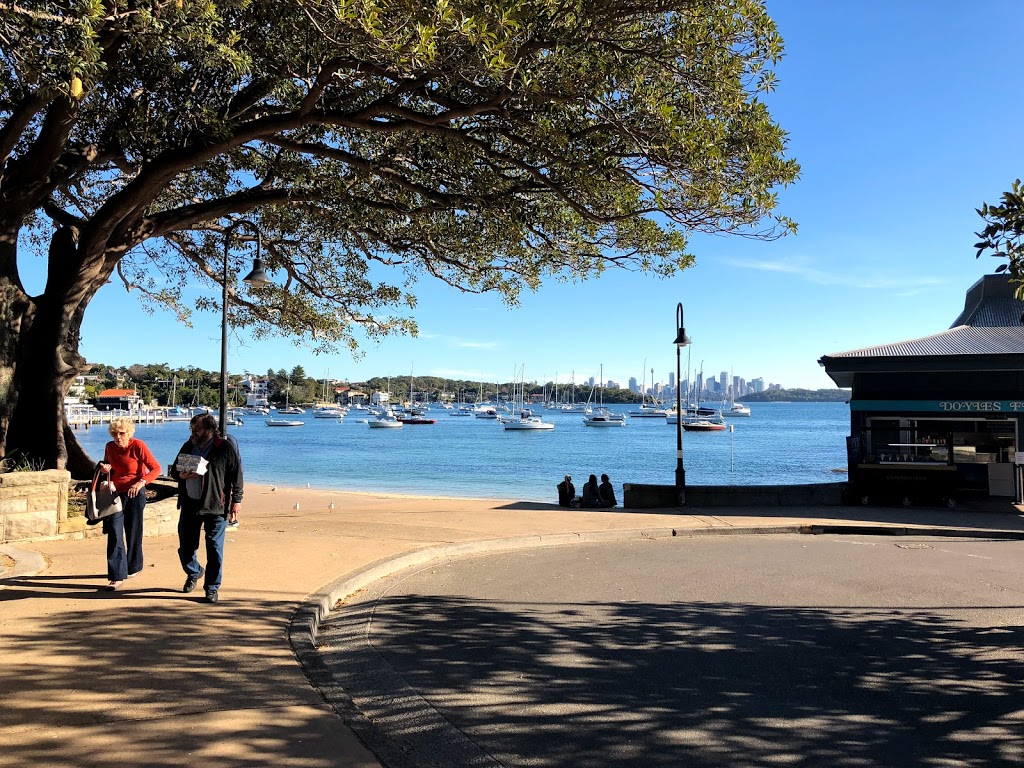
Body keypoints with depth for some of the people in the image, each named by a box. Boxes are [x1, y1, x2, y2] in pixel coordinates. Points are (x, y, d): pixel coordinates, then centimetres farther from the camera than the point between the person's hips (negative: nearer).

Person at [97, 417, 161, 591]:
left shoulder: (138, 446, -14)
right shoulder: (110, 447, 1)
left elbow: (156, 468, -15)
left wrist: (140, 483, -30)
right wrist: (106, 468, -5)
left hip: (135, 494, -4)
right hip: (116, 493, 4)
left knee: (133, 532, 8)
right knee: (114, 533, -9)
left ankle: (133, 567, 31)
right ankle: (117, 576, -11)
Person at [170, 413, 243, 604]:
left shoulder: (225, 448, -6)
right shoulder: (188, 446, 9)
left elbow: (236, 475, -3)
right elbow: (174, 470, 18)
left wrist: (236, 500, -6)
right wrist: (181, 475, -6)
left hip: (216, 507, -5)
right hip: (189, 505, 5)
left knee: (215, 549, 0)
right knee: (185, 546, 11)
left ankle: (212, 588, 13)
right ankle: (194, 572, 40)